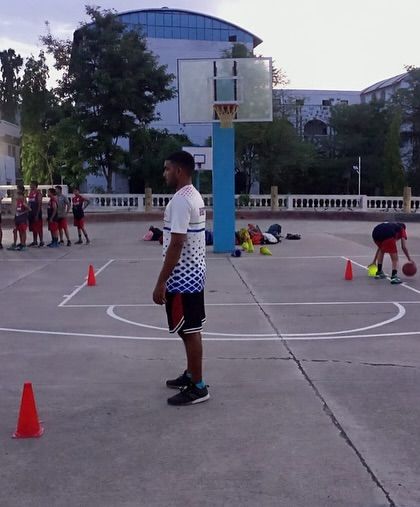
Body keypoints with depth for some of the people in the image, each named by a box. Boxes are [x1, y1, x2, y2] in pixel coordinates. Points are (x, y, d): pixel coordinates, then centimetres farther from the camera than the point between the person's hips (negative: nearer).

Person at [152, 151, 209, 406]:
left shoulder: (181, 200, -20)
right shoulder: (195, 196, 12)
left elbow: (176, 244, -24)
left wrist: (161, 282, -21)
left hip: (181, 278, -10)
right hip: (194, 274, 10)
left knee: (189, 332, -2)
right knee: (191, 330, 18)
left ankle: (198, 387, 7)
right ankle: (191, 375, 31)